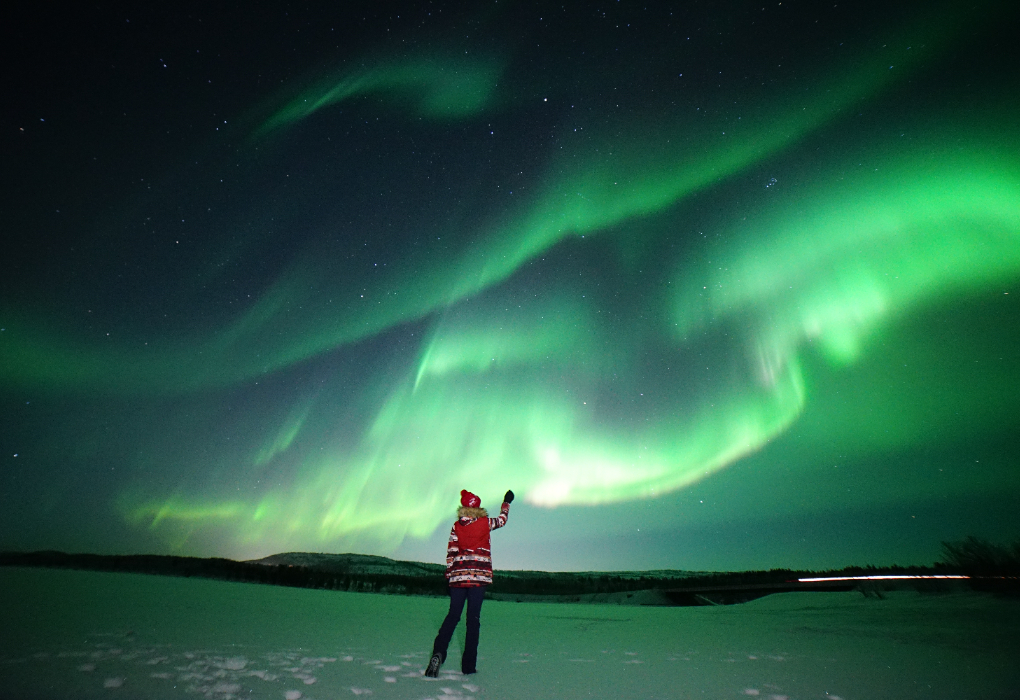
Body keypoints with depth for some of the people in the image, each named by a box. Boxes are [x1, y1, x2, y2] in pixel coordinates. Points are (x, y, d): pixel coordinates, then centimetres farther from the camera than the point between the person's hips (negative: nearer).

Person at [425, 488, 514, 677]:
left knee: (452, 615, 7)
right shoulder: (485, 523, 0)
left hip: (458, 575, 2)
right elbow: (502, 520, 19)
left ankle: (438, 653, -12)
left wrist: (449, 574, 12)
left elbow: (451, 552, 3)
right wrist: (507, 502, 35)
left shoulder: (456, 526, 3)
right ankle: (468, 665, 7)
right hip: (479, 575, -2)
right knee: (473, 618, 5)